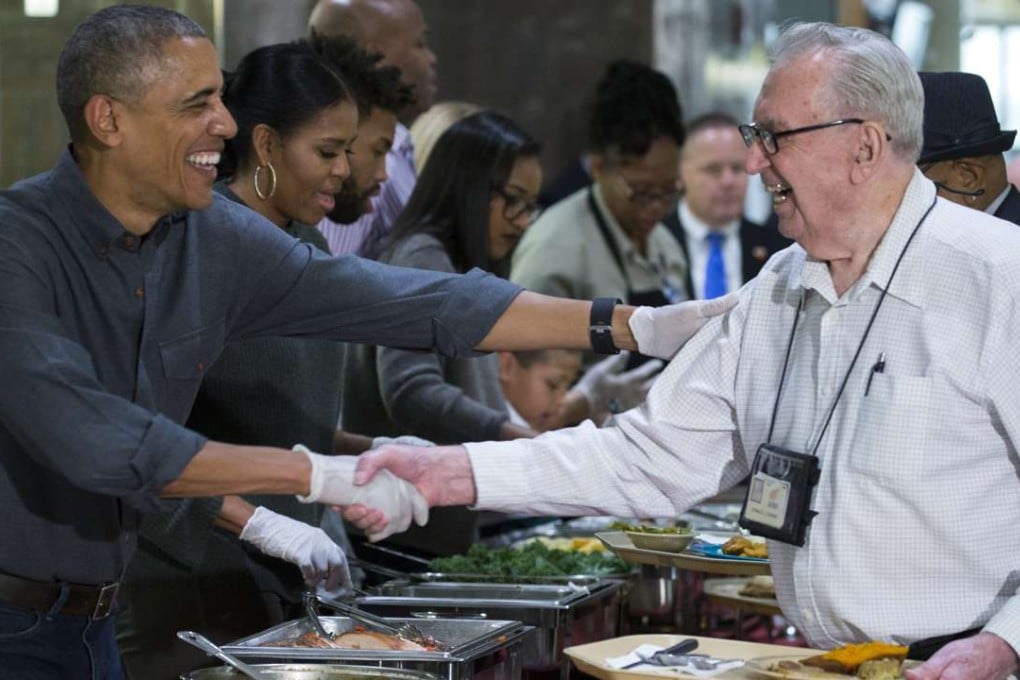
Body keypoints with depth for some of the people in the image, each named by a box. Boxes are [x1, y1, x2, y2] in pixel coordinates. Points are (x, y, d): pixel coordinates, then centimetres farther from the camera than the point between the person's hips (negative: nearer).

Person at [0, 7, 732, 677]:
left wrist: (632, 327, -4)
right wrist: (316, 475, -29)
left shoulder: (214, 236, 1)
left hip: (90, 617, 7)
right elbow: (88, 438, -31)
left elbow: (408, 304, 1)